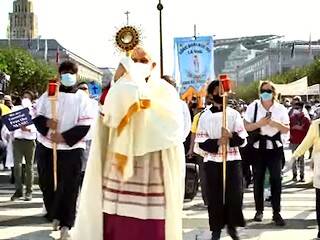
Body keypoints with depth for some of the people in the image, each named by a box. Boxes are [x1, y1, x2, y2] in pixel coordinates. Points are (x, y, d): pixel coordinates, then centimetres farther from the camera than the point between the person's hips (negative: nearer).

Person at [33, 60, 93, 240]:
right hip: (46, 146, 3)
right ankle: (54, 216, 29)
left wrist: (64, 137, -17)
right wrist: (46, 123, -16)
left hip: (72, 148, -3)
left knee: (69, 187, -4)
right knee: (47, 183, 10)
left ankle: (65, 224, 0)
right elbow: (36, 116, 7)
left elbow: (85, 125, -7)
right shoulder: (49, 94, 8)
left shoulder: (82, 98, 1)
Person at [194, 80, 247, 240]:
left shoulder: (234, 114, 5)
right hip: (212, 161, 0)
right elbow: (201, 142, -1)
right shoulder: (205, 116, 3)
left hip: (232, 160, 1)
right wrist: (217, 142, -18)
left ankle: (232, 226, 14)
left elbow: (242, 139, 1)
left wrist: (231, 135, -20)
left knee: (235, 194, -3)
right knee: (214, 196, 3)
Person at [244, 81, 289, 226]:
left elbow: (286, 129, -1)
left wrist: (274, 123, -18)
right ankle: (259, 210, 21)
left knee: (276, 180, -2)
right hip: (258, 148, 0)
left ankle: (276, 213, 5)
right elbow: (246, 127, -2)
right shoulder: (253, 107, -1)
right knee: (258, 180, 8)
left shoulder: (281, 109, 1)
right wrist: (259, 123, -18)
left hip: (275, 148, 0)